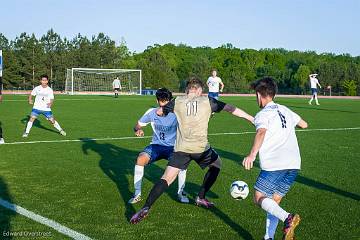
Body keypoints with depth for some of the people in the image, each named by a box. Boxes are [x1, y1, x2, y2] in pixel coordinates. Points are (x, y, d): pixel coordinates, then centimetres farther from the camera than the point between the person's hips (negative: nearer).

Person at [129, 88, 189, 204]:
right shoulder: (152, 113, -5)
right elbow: (137, 125, 5)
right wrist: (138, 130, -18)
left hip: (172, 147, -2)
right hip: (156, 146, 2)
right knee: (140, 159, -27)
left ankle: (181, 192, -6)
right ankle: (137, 194, -12)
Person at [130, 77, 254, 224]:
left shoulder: (177, 102, 9)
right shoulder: (207, 101, 6)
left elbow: (159, 112, 21)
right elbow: (231, 109, 8)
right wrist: (252, 119, 15)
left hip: (181, 148, 1)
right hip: (201, 147, -1)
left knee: (167, 179, 1)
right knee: (216, 165, 27)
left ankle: (145, 208, -13)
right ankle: (201, 198, 30)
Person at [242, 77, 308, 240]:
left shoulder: (263, 114, -1)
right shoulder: (285, 110, 20)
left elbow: (261, 133, -23)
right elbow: (304, 124, 33)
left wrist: (252, 154, -38)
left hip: (274, 164, -7)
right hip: (294, 164, 7)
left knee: (259, 198, 4)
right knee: (273, 202, 16)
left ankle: (287, 218, -18)